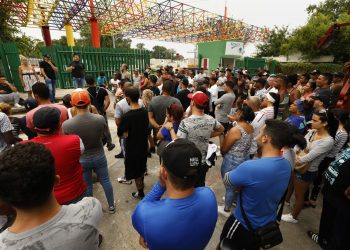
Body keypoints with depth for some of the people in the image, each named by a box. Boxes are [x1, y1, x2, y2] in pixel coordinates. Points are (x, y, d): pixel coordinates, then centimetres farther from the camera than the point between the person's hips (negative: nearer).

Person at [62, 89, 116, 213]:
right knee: (105, 181, 20)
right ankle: (111, 205, 38)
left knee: (86, 186, 20)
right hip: (99, 156, 1)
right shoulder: (100, 119, -22)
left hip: (81, 160, 0)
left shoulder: (66, 125, -23)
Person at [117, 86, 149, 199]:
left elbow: (120, 133, -16)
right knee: (141, 167, 28)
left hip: (132, 148, -6)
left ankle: (140, 193, 32)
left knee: (135, 171, 14)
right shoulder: (145, 111, -7)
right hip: (143, 145, 6)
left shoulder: (127, 116, -26)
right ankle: (141, 184, 51)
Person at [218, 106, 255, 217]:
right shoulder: (250, 128, -3)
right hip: (244, 159, 8)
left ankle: (226, 209, 32)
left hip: (232, 161, -8)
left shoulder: (235, 130, -27)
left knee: (229, 185, 12)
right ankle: (234, 199, 52)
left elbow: (223, 149, -19)